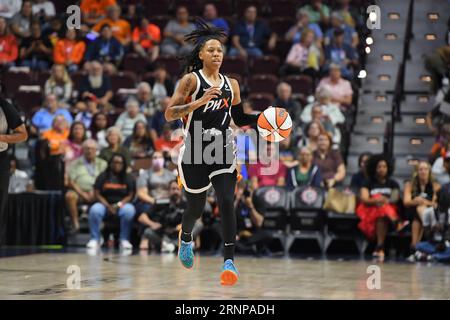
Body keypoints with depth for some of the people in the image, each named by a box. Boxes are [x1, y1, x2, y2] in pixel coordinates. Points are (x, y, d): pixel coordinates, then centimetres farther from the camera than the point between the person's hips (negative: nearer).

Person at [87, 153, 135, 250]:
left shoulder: (128, 178, 9)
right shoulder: (103, 176, 8)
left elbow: (130, 195, 3)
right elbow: (97, 194, 0)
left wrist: (119, 205, -14)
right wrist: (108, 206, -14)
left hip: (122, 204, 0)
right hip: (104, 204, 0)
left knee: (129, 210, -34)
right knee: (95, 210, -33)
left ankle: (124, 240, -25)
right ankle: (95, 239, -23)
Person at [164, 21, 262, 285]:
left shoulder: (231, 84, 10)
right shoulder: (191, 79, -4)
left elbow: (240, 119, 20)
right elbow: (169, 114, -12)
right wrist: (200, 101, -23)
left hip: (223, 151, 2)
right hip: (195, 152, -2)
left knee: (226, 202, -17)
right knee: (196, 208, 12)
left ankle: (229, 261, -17)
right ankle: (186, 239, 46)